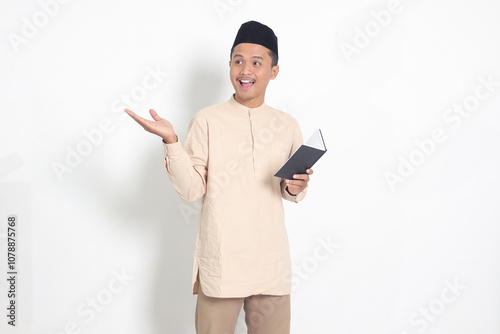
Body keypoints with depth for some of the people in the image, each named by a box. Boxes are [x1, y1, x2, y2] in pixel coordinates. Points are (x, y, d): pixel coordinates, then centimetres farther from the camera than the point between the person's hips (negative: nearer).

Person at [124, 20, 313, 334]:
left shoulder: (287, 125, 8)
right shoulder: (207, 120, -1)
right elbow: (191, 189, -7)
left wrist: (295, 187, -7)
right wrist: (171, 141, -18)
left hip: (271, 262, 3)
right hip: (220, 263, -2)